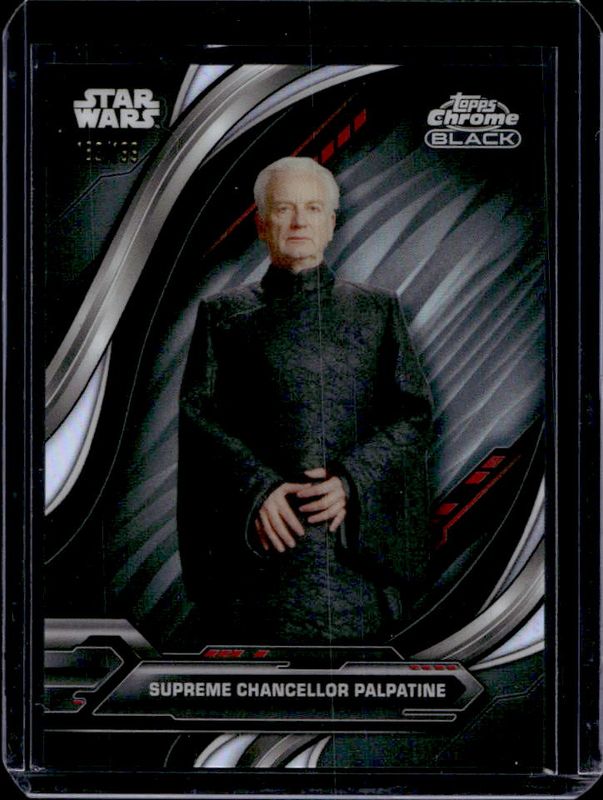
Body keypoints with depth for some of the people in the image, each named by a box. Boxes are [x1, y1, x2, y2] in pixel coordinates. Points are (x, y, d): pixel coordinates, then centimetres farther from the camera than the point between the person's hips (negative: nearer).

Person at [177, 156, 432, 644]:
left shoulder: (377, 311, 14)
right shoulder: (224, 314, 12)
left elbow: (415, 413, 6)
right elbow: (198, 415, 3)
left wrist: (352, 480, -10)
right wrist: (257, 487, -13)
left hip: (359, 540, 1)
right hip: (263, 540, -1)